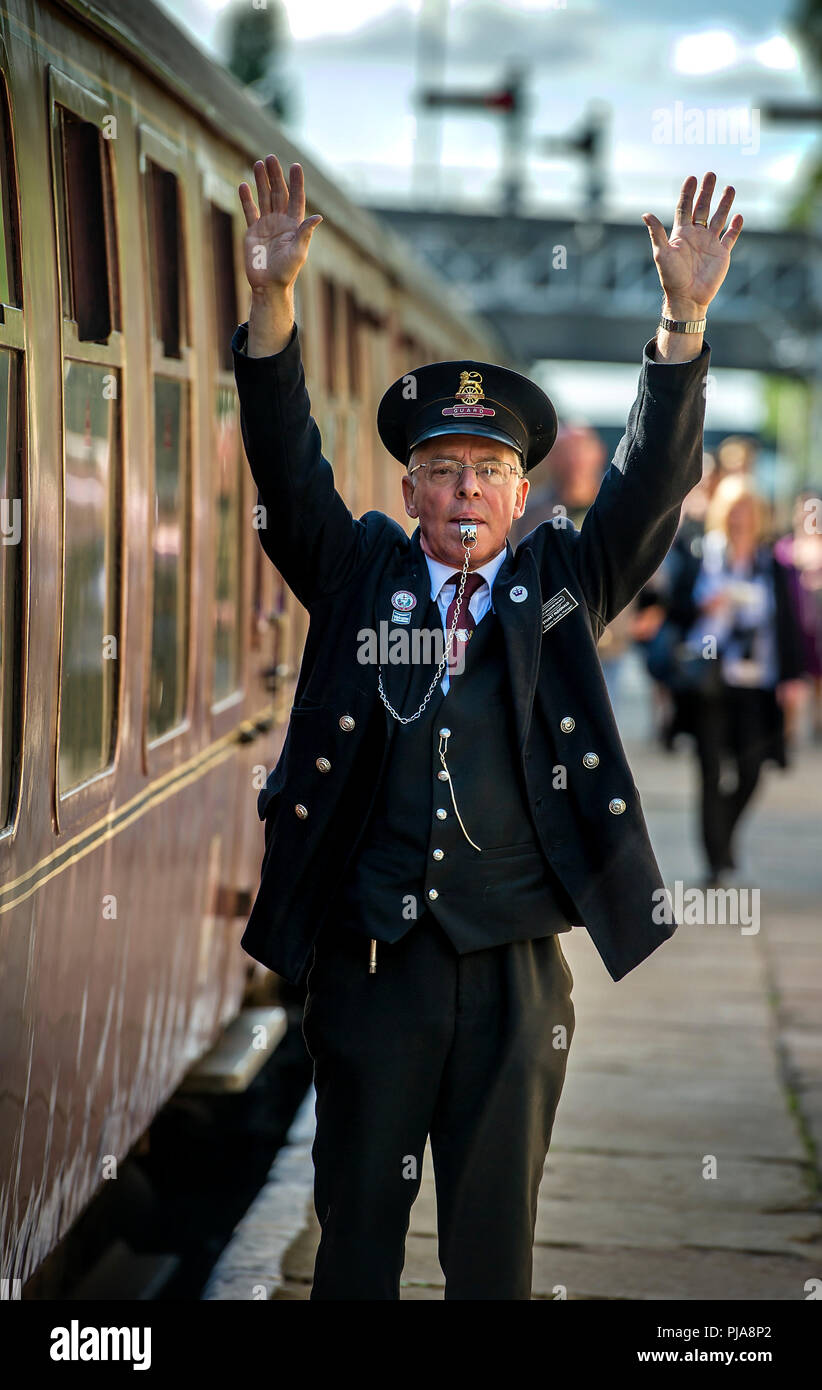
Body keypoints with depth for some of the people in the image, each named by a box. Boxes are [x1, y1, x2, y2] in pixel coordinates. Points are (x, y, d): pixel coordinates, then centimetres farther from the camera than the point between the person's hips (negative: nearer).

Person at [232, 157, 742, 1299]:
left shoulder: (562, 582, 7)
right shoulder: (360, 573, 6)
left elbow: (652, 479, -4)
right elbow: (289, 468, -5)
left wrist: (685, 319, -19)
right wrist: (274, 302, -21)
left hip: (516, 974, 0)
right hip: (369, 964, 0)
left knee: (496, 1245, 11)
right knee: (356, 1230, 10)